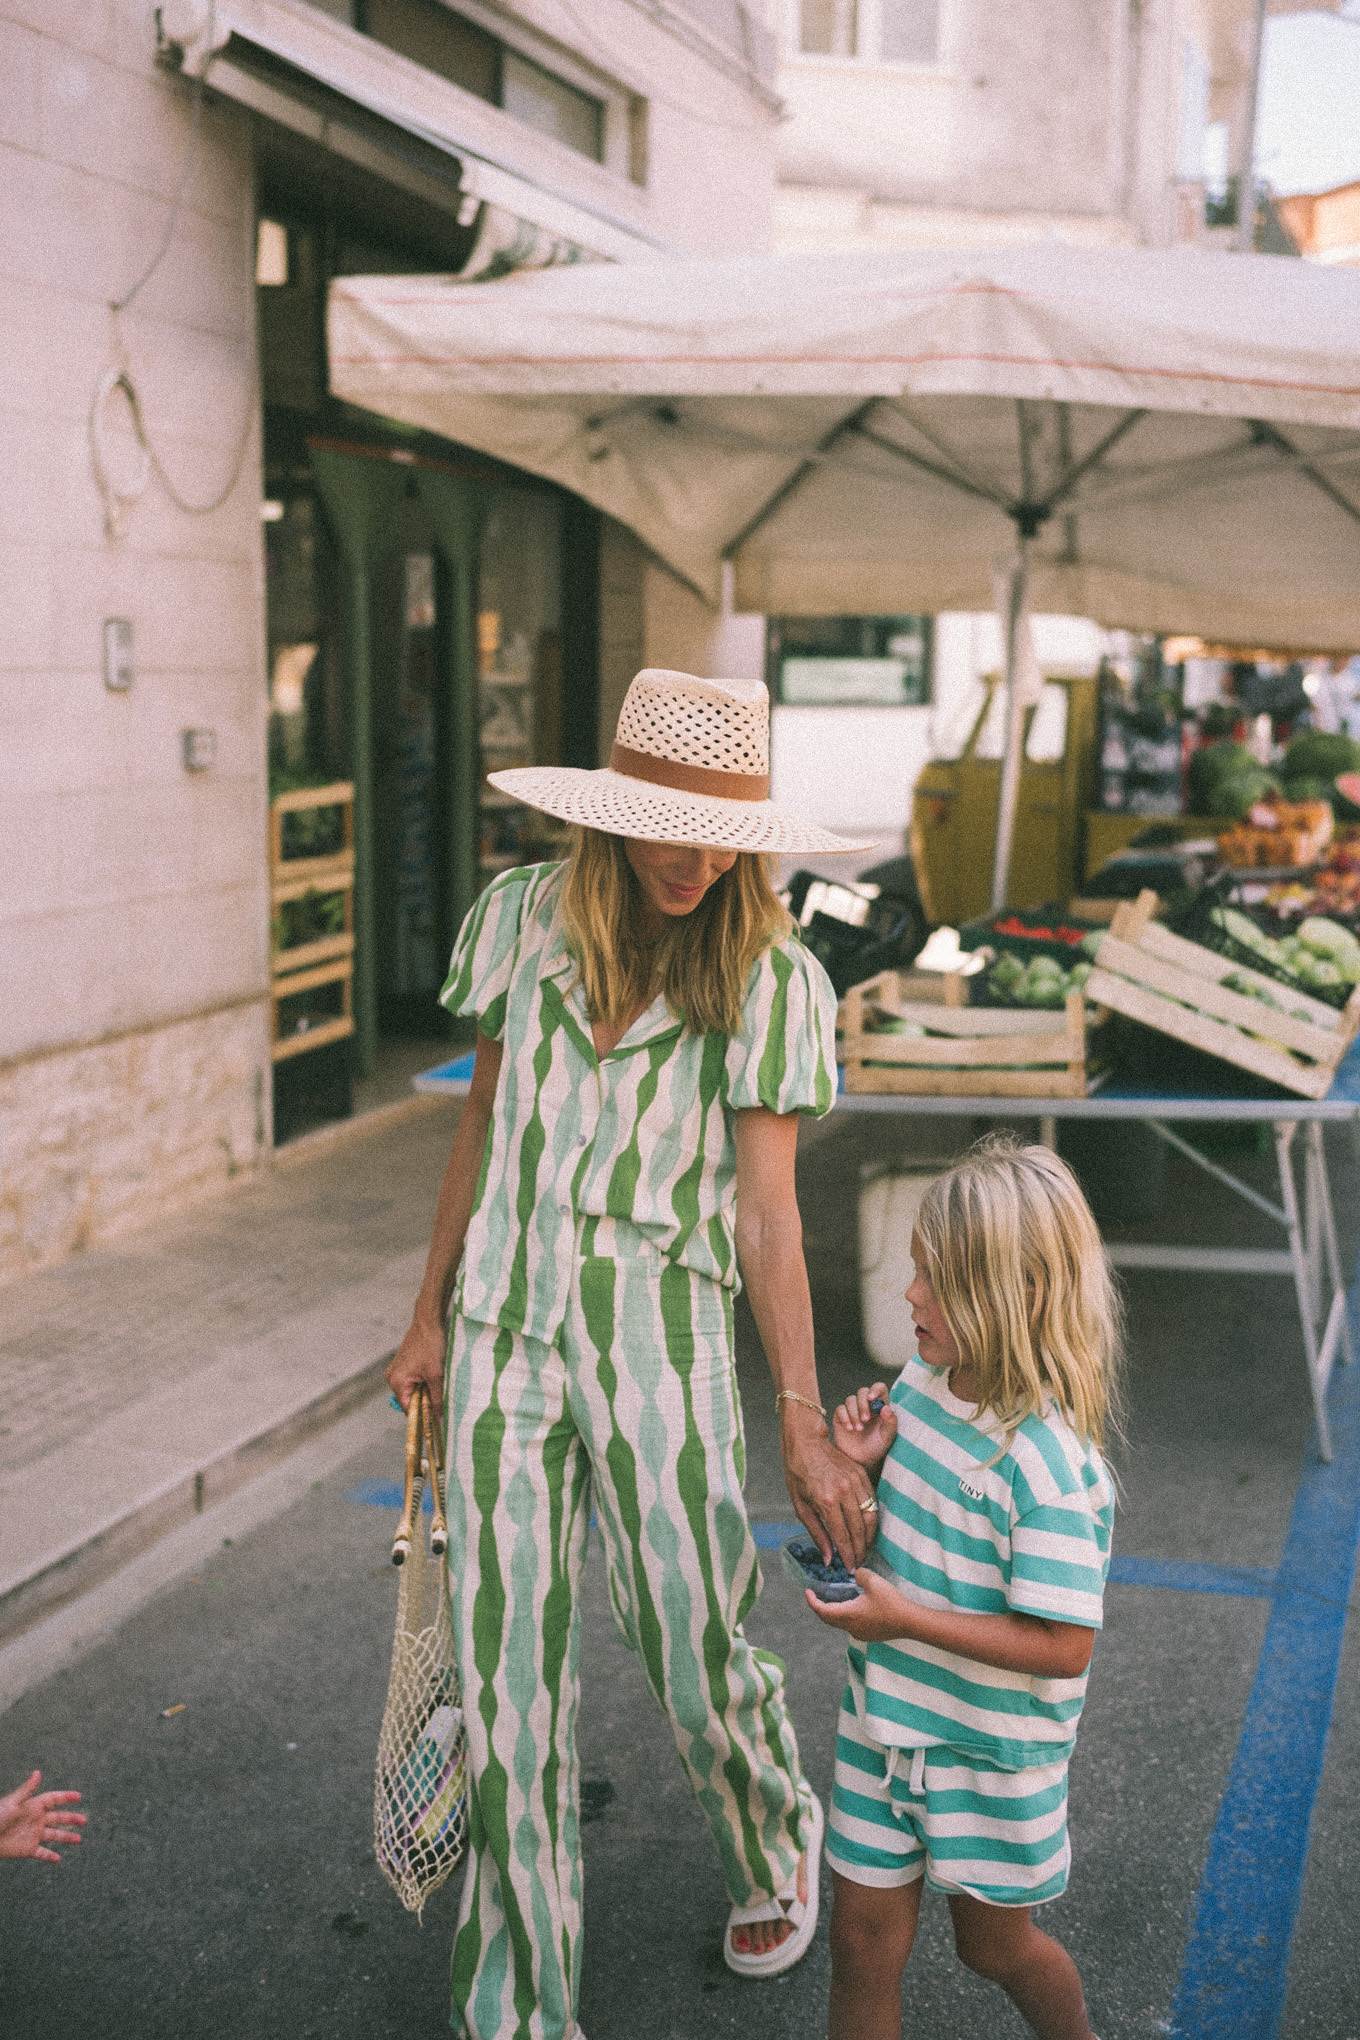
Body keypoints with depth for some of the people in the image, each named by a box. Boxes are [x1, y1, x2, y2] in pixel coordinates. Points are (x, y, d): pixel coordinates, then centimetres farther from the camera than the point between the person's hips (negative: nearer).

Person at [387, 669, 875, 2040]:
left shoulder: (771, 977, -7)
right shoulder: (521, 919, 1)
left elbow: (765, 1209, -9)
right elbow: (482, 1127, 11)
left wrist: (805, 1426, -14)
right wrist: (429, 1318, 15)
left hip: (660, 1337, -2)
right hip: (505, 1327, 2)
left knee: (698, 1651, 7)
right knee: (504, 1674, 5)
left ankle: (774, 1858, 42)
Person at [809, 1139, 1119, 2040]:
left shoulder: (1047, 1462, -28)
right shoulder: (920, 1384, -6)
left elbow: (1063, 1645, -26)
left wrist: (908, 1619, -26)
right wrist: (861, 1466, -12)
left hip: (992, 1750, -5)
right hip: (887, 1718, 6)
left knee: (995, 1944, 19)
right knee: (863, 1932, 13)